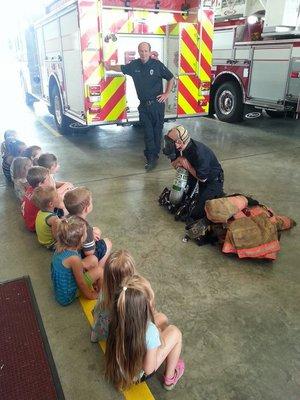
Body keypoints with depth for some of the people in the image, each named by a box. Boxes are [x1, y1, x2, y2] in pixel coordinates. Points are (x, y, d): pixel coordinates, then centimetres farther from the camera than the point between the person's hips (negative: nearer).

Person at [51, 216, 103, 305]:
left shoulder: (60, 246, -13)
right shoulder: (74, 258, -36)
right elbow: (81, 283, -21)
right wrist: (90, 295, -5)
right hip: (67, 296, -8)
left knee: (93, 259, 6)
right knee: (99, 271, -3)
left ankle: (95, 284, 27)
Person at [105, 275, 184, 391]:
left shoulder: (116, 320, -25)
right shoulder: (150, 331, -39)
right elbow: (148, 369, -24)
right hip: (138, 375, -4)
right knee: (175, 332, 7)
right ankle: (169, 379, 25)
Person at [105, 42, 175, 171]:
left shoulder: (157, 64, -6)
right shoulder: (134, 65, 3)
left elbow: (171, 78, 2)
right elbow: (121, 68, 22)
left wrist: (167, 94, -3)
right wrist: (110, 67, 32)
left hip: (157, 104, -2)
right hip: (144, 105, 3)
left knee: (157, 131, 3)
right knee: (148, 132, 0)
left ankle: (152, 156, 12)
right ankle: (152, 157, 3)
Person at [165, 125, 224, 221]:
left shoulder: (199, 152, -36)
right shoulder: (180, 148, -12)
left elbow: (202, 178, -29)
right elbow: (174, 165, 2)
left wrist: (187, 165, -26)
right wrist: (178, 161, -21)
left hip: (213, 180, -8)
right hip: (197, 174, 8)